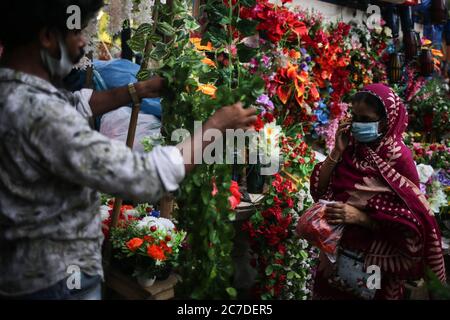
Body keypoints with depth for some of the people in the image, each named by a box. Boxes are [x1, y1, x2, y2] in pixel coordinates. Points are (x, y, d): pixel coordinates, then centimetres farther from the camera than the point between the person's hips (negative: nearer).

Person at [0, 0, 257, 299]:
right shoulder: (38, 112, -32)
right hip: (54, 279, -8)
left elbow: (73, 106, 16)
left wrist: (142, 89, 11)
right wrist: (216, 126, -20)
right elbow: (144, 178, -32)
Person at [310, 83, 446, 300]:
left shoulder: (399, 158, -16)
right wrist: (338, 151, -15)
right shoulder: (351, 147, -4)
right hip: (336, 253, 5)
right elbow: (318, 189, -6)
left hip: (374, 262, -4)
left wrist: (360, 217, -25)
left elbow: (410, 224, -17)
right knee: (329, 294, 22)